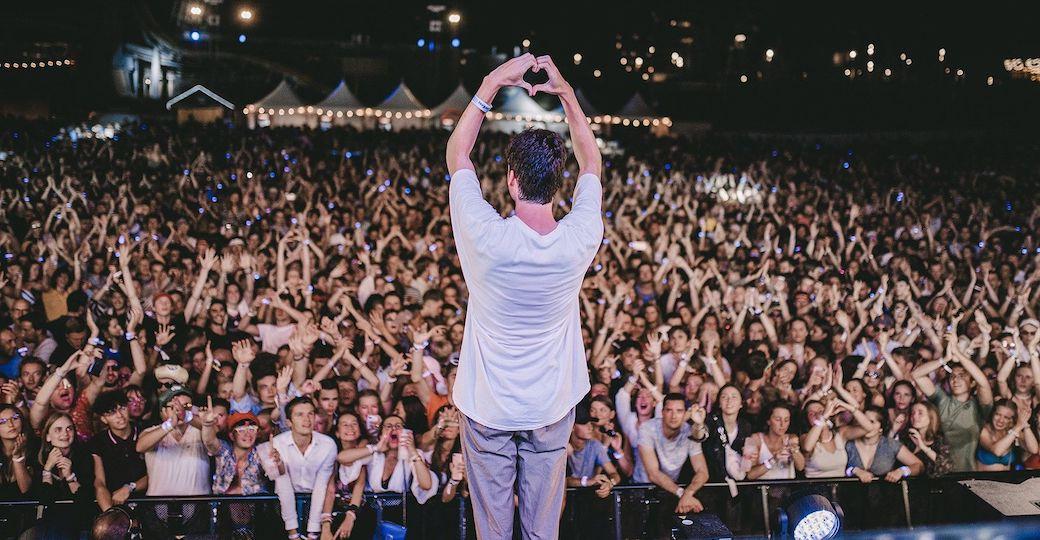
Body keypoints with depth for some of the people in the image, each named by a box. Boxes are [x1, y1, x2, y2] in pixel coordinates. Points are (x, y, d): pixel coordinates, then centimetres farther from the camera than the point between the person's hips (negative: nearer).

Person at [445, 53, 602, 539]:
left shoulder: (488, 239, -23)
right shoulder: (579, 241, -16)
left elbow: (456, 155, -6)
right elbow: (591, 163, 4)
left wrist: (492, 84, -5)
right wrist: (566, 94, 0)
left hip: (487, 408, -2)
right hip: (552, 408, 2)